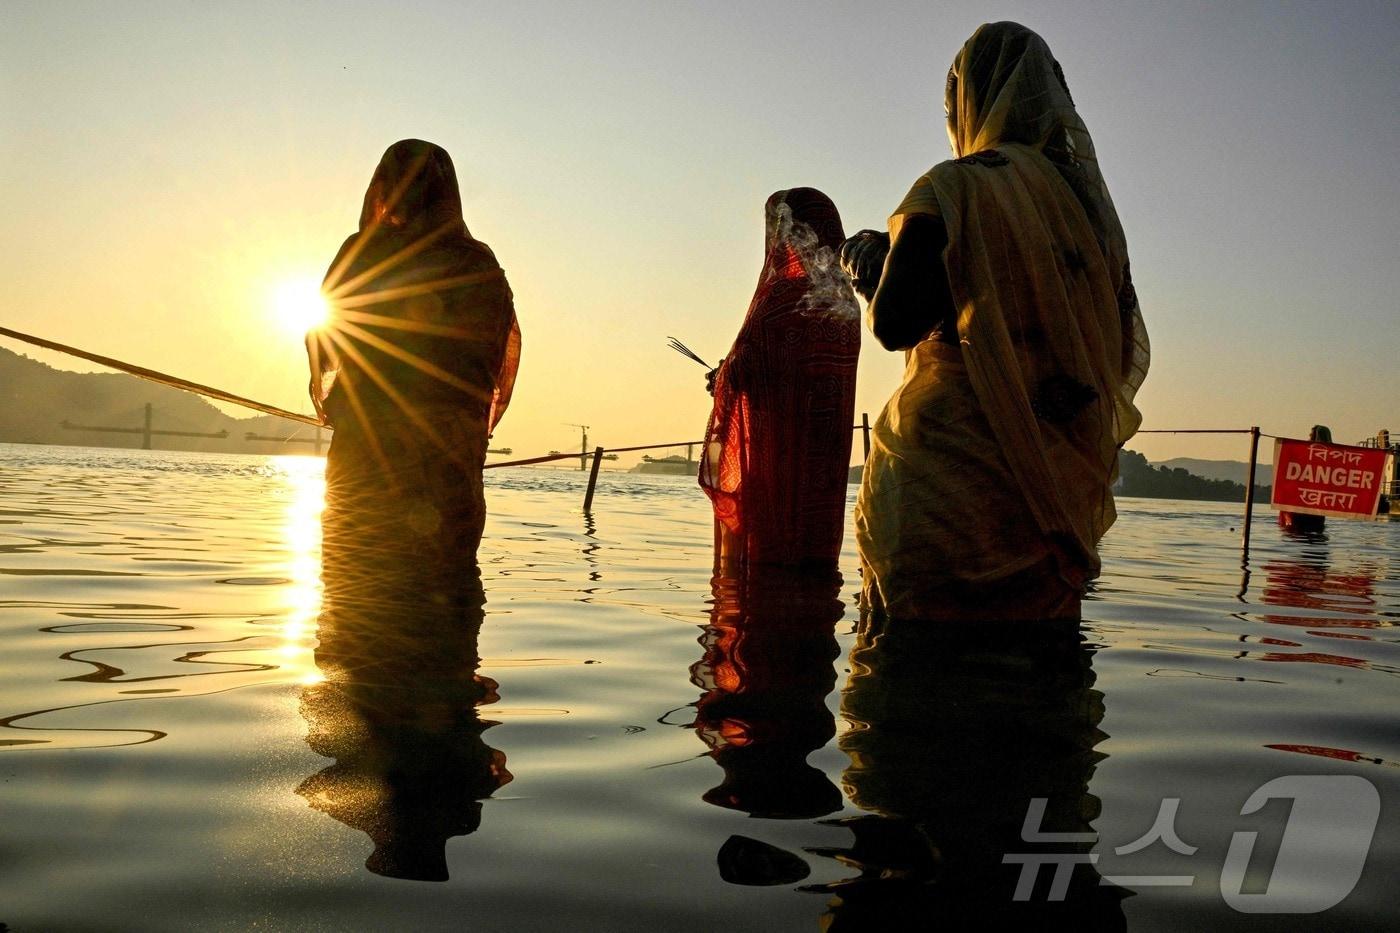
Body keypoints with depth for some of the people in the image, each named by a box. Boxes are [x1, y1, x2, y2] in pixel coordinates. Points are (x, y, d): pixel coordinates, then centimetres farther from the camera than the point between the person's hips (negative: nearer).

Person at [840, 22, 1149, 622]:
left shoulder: (951, 187, -6)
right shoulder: (1087, 196, 13)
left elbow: (893, 325, -8)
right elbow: (1125, 348, 15)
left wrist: (866, 263, 11)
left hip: (952, 457, -6)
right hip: (1063, 476, 7)